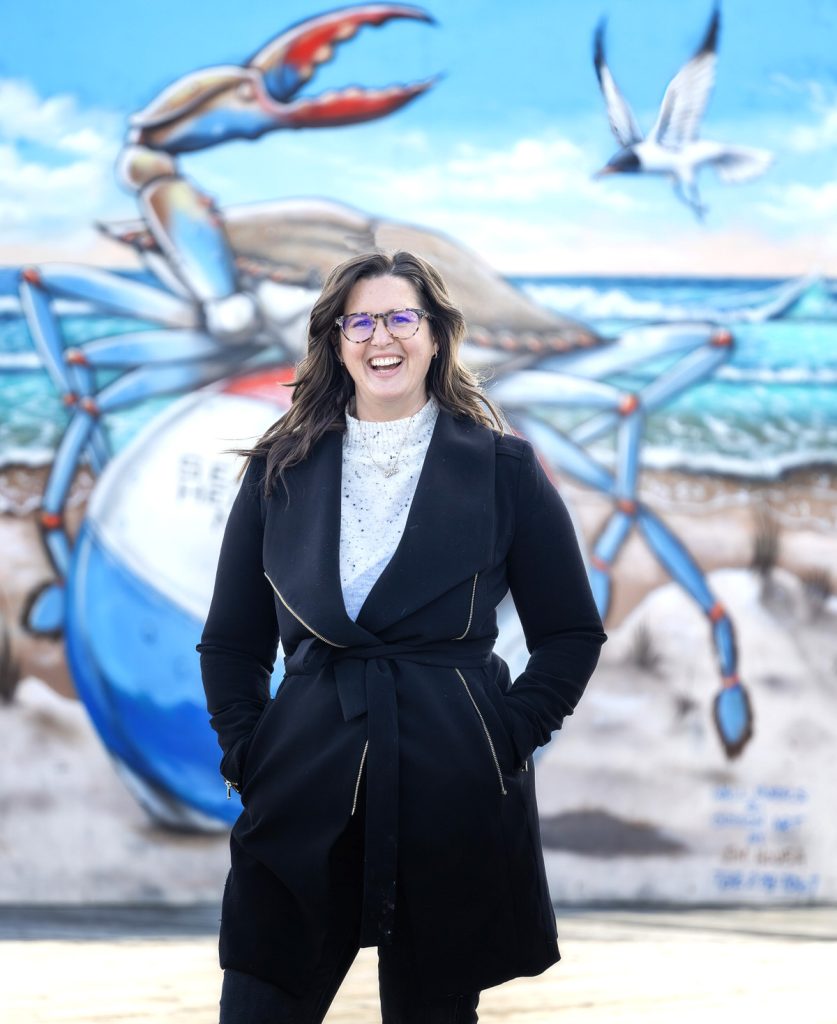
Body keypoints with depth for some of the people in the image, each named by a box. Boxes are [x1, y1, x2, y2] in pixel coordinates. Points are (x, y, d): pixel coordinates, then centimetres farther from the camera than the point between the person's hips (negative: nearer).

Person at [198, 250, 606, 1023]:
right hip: (305, 797, 1)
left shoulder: (502, 468, 4)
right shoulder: (282, 470, 10)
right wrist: (245, 751, 2)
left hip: (454, 804, -1)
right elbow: (230, 640, 15)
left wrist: (507, 738, -3)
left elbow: (573, 633, 7)